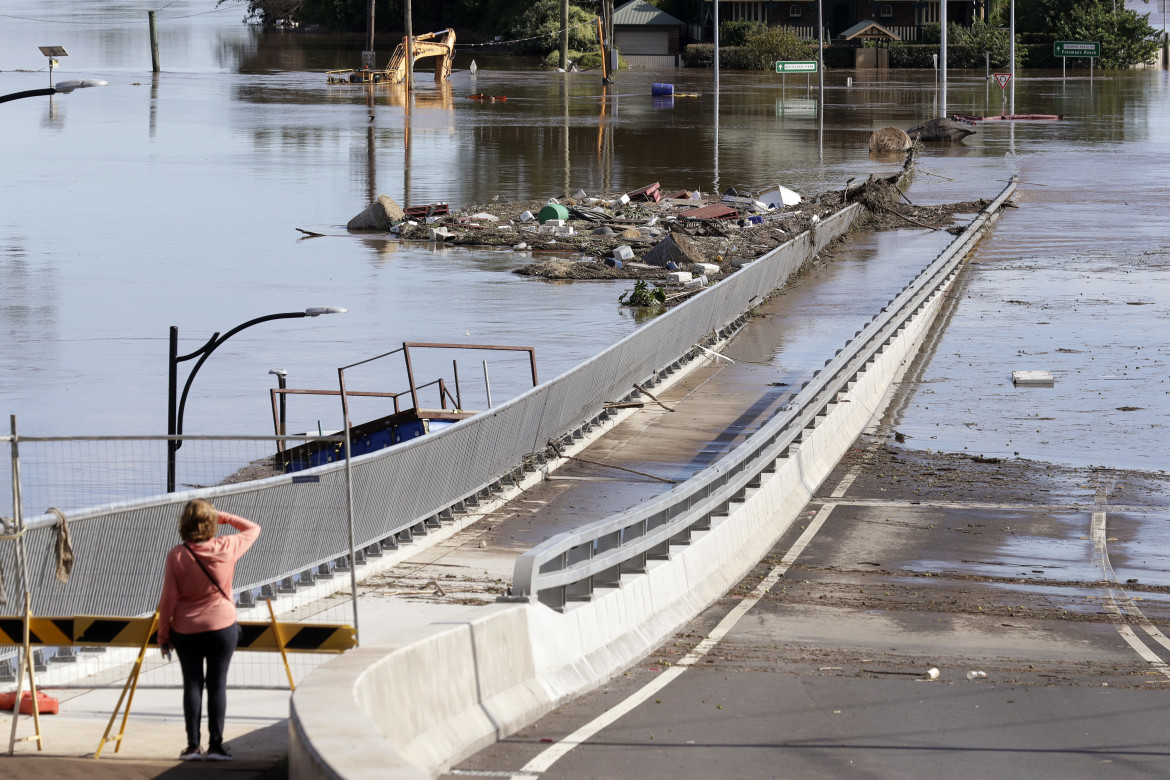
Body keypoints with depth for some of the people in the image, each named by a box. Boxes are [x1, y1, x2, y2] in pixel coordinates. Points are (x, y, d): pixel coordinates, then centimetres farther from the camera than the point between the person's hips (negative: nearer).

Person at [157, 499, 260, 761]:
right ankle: (216, 745, 3)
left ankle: (192, 745, 6)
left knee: (192, 684, 7)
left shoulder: (177, 555, -10)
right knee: (217, 683, 4)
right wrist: (224, 517, 7)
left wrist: (163, 635, 3)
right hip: (222, 626, 0)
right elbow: (253, 528, 11)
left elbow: (168, 599, -7)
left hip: (185, 629, 0)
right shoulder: (226, 548, -9)